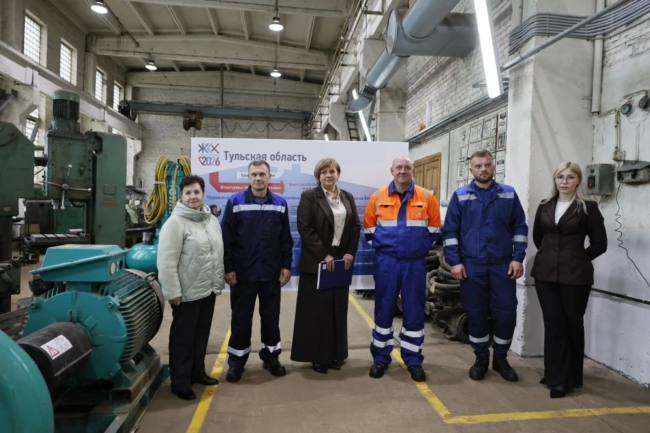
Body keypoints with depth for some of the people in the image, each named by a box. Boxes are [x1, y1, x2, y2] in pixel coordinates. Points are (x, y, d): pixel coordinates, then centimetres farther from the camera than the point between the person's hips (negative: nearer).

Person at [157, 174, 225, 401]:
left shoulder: (211, 220, 7)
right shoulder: (176, 222, -15)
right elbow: (167, 262, -18)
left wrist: (219, 281, 14)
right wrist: (173, 291, -19)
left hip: (209, 289, 7)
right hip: (187, 293, -7)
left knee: (202, 334, 19)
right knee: (183, 338, 7)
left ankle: (197, 372, 36)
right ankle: (180, 383, 21)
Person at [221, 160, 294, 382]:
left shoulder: (280, 203, 3)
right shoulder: (235, 202, -4)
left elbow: (286, 239, 6)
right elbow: (227, 239, -5)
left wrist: (286, 266, 2)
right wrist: (228, 268, -7)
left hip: (272, 273, 2)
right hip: (243, 272, -2)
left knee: (271, 316, 13)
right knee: (241, 317, 10)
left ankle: (271, 356, 30)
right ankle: (236, 361, 24)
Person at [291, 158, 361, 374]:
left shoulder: (347, 197, 11)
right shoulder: (309, 197, -5)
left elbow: (356, 226, 9)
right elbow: (305, 228, -13)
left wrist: (350, 253, -4)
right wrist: (324, 255, -17)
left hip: (341, 260, 5)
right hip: (317, 262, -5)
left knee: (338, 309, 11)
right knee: (317, 311, 2)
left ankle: (335, 354, 24)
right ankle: (318, 356, 15)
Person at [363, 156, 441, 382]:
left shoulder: (427, 197, 1)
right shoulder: (378, 197, 1)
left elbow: (434, 229, 8)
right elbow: (369, 228, 10)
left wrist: (421, 248, 3)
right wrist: (380, 246, 5)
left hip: (415, 263, 0)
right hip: (387, 262, 0)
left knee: (414, 312, 6)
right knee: (383, 310, 7)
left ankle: (413, 360, 20)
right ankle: (380, 357, 21)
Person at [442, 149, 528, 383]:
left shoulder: (509, 194, 6)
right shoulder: (460, 196, 2)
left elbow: (520, 227, 7)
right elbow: (449, 231, 0)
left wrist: (518, 258, -1)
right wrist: (454, 262, -6)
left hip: (503, 265, 1)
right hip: (471, 265, -1)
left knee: (506, 313, 4)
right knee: (476, 314, 7)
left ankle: (500, 358, 25)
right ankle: (481, 358, 25)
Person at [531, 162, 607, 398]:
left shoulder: (588, 207, -3)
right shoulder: (545, 206, 8)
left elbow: (600, 243, -1)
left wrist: (577, 260, 3)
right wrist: (550, 256, 13)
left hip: (575, 275, -3)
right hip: (546, 273, 3)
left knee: (573, 324, 7)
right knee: (553, 324, 3)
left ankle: (571, 377, 22)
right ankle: (557, 377, 11)